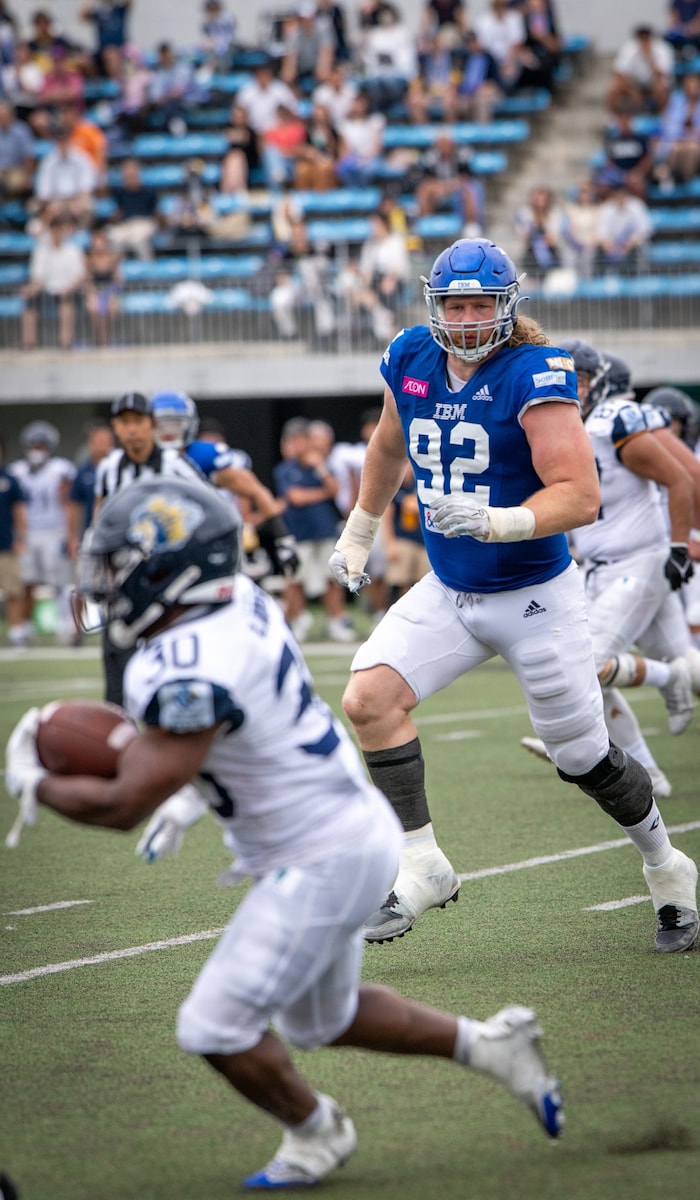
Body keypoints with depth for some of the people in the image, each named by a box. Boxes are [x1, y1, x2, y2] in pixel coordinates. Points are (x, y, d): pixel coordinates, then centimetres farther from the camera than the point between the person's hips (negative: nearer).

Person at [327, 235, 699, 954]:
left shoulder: (534, 376, -19)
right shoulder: (410, 361, -1)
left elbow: (581, 496, -25)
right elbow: (389, 448, 22)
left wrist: (495, 522, -38)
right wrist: (357, 532, 30)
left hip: (534, 598, -5)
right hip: (447, 593, 5)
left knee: (585, 759, 6)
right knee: (369, 698, -17)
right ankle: (421, 865, -8)